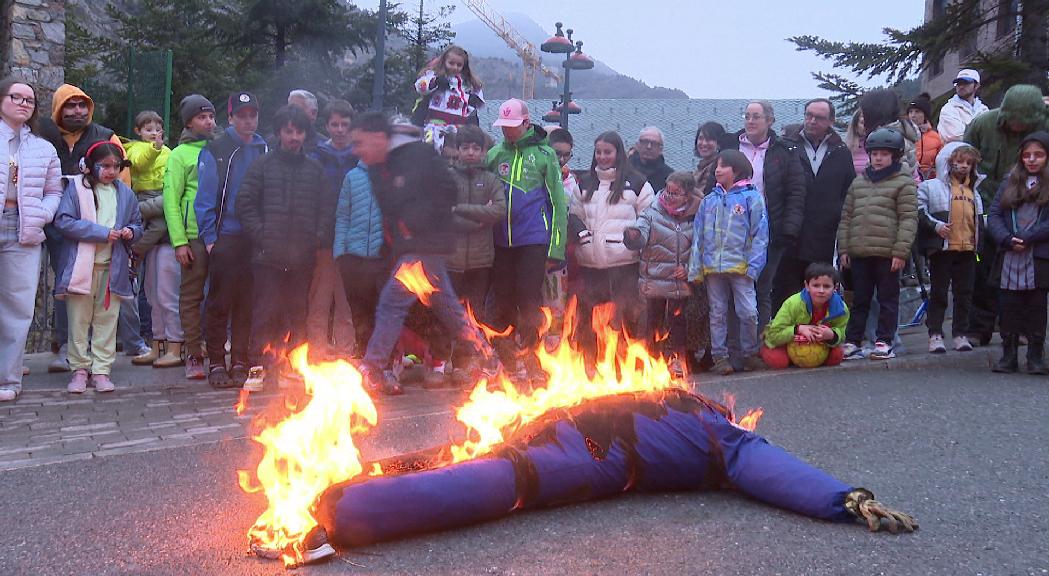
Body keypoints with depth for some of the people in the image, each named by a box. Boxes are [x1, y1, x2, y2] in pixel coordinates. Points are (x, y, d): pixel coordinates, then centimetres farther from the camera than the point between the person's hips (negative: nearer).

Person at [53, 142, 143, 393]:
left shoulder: (125, 193, 11)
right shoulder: (76, 187, -1)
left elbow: (137, 224, 21)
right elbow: (63, 221, -11)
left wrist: (131, 231, -4)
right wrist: (102, 233, -15)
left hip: (113, 267, 3)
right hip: (81, 266, -3)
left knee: (107, 319, 4)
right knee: (79, 319, 2)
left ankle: (101, 370, 10)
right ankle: (80, 369, 11)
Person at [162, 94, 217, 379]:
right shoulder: (180, 155, 5)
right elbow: (171, 200, -1)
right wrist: (179, 241, -9)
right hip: (194, 237, -3)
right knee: (191, 297, 1)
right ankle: (193, 356, 7)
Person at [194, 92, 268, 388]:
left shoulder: (264, 150, 10)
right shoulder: (216, 150, -2)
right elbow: (205, 198, -4)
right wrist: (209, 238, -10)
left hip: (255, 240, 4)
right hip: (226, 238, -3)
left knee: (247, 305, 8)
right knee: (219, 303, 2)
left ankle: (241, 363, 16)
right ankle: (216, 364, 9)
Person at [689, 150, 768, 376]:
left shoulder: (751, 198, -1)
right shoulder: (709, 201, 11)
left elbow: (760, 235, -4)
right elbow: (698, 236, 11)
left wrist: (753, 266, -12)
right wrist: (695, 269, 5)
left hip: (740, 266, -4)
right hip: (712, 268, 4)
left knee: (748, 312, -5)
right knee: (717, 313, 8)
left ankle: (750, 354, 11)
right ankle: (719, 356, 14)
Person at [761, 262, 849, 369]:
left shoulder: (840, 308, -22)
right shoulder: (793, 304, -30)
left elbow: (840, 335, -13)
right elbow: (774, 335, -29)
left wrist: (832, 335, -38)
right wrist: (799, 329, -42)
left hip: (818, 345, 4)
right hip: (786, 341, -3)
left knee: (836, 356, -16)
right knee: (777, 360, -28)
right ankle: (764, 349, 9)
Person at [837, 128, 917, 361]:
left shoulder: (904, 183, -1)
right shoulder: (858, 182, 14)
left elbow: (908, 219, -7)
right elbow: (846, 217, 15)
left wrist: (900, 252, -13)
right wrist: (843, 249, 9)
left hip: (887, 254, -4)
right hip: (859, 252, 4)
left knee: (888, 299, 5)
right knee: (859, 300, 10)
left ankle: (884, 342, 11)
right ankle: (852, 341, 15)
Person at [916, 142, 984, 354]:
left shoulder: (974, 191, 18)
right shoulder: (931, 187, -1)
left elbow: (978, 219, 25)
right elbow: (919, 211, -10)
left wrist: (979, 244, 18)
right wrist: (935, 225, -21)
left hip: (967, 249, 5)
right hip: (942, 248, -5)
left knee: (964, 294, 8)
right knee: (939, 293, 0)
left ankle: (960, 334, 16)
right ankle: (935, 335, 4)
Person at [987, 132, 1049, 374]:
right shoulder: (1010, 183, 13)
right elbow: (994, 214, 4)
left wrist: (1027, 238, -16)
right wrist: (1008, 240, -11)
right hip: (1009, 259, 3)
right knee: (1009, 308, 7)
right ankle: (1008, 356, 15)